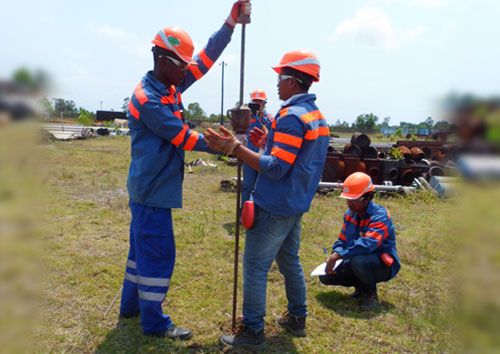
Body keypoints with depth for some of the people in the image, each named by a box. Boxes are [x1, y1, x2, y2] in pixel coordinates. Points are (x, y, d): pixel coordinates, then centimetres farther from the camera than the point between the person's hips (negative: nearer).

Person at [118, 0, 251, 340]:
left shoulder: (172, 86, 6)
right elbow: (182, 136, -18)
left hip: (152, 185, 10)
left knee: (143, 247, 19)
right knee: (157, 253, -1)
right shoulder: (147, 99, -20)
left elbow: (207, 58, 3)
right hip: (153, 188, -10)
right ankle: (154, 322, 13)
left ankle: (132, 305, 35)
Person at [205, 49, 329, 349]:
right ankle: (297, 318, 32)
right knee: (290, 262, 21)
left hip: (275, 207, -10)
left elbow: (276, 168, -25)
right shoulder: (318, 116, 11)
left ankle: (253, 331, 9)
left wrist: (235, 148, -27)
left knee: (255, 267, 0)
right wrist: (268, 142, 10)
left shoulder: (292, 116, -20)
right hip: (296, 204, 10)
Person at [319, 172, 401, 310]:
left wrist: (338, 255, -37)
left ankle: (371, 294, -10)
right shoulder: (350, 214, 0)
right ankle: (361, 286, 16)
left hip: (383, 265, -7)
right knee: (326, 276, -5)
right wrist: (333, 257, -17)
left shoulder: (380, 216, -24)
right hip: (356, 261, 7)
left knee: (358, 260, -38)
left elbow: (367, 244, -37)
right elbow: (342, 241, 4)